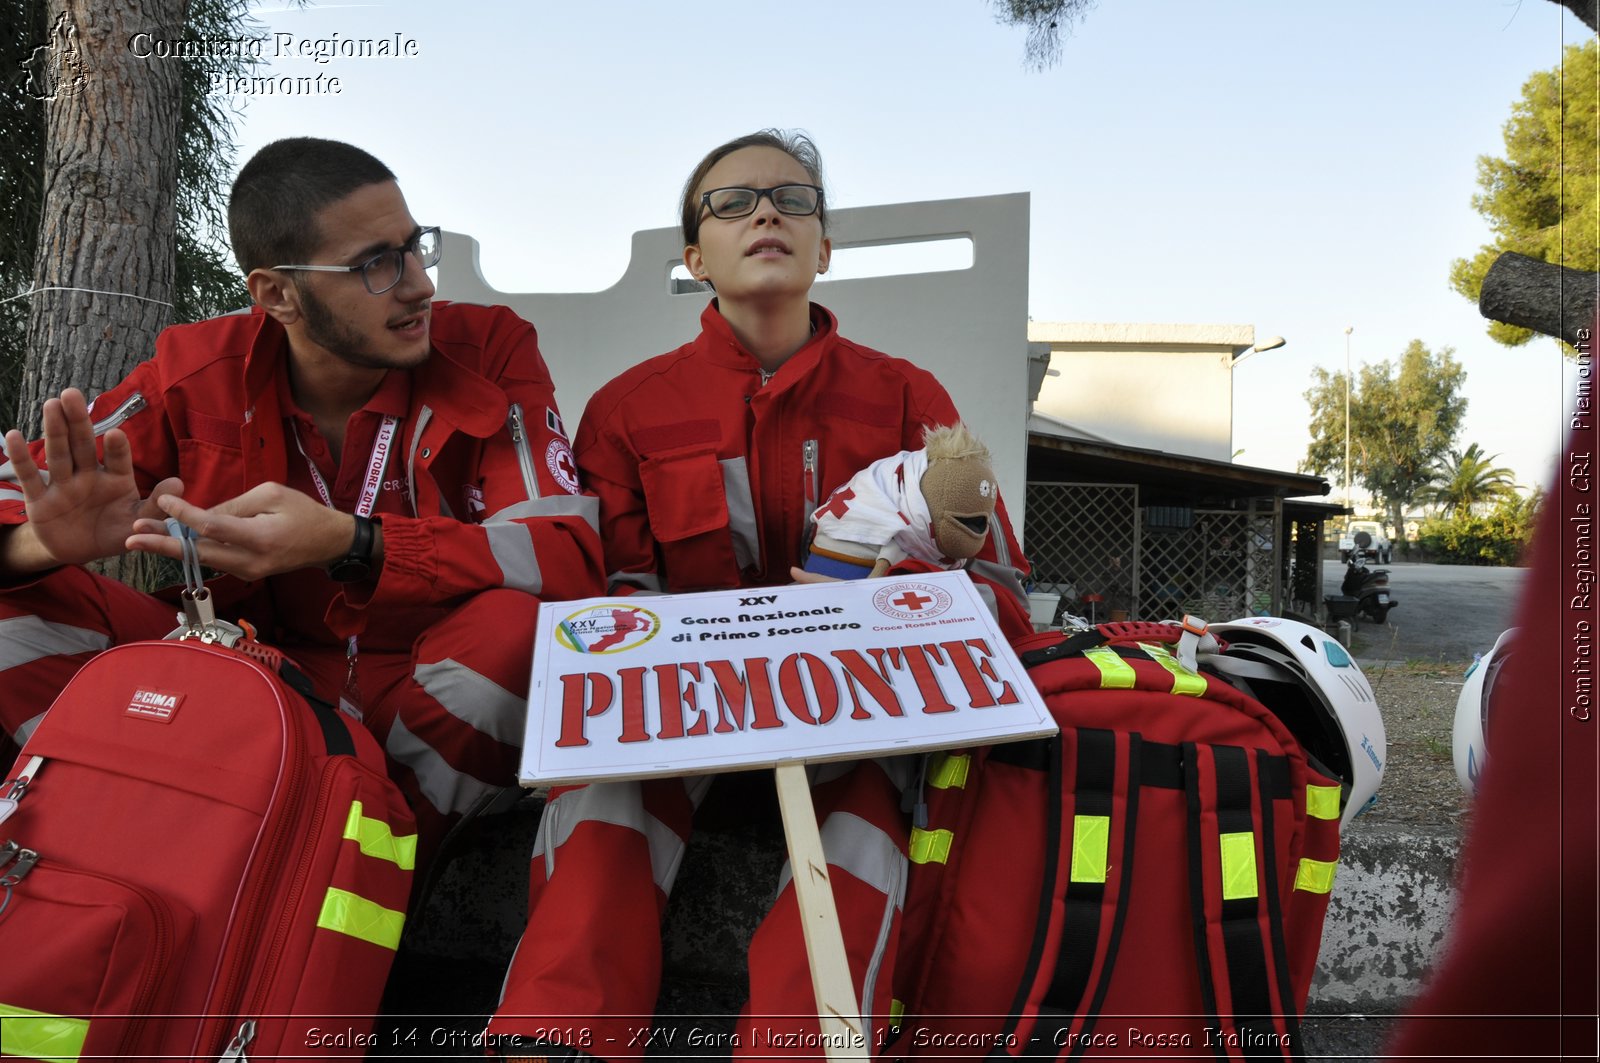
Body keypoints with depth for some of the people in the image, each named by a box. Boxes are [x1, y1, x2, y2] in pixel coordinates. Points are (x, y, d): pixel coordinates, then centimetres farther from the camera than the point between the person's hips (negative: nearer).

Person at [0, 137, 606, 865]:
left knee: (518, 625, -34)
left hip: (425, 706, -1)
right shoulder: (199, 372, -5)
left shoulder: (489, 352, -11)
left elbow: (568, 556, -24)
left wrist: (348, 546, -37)